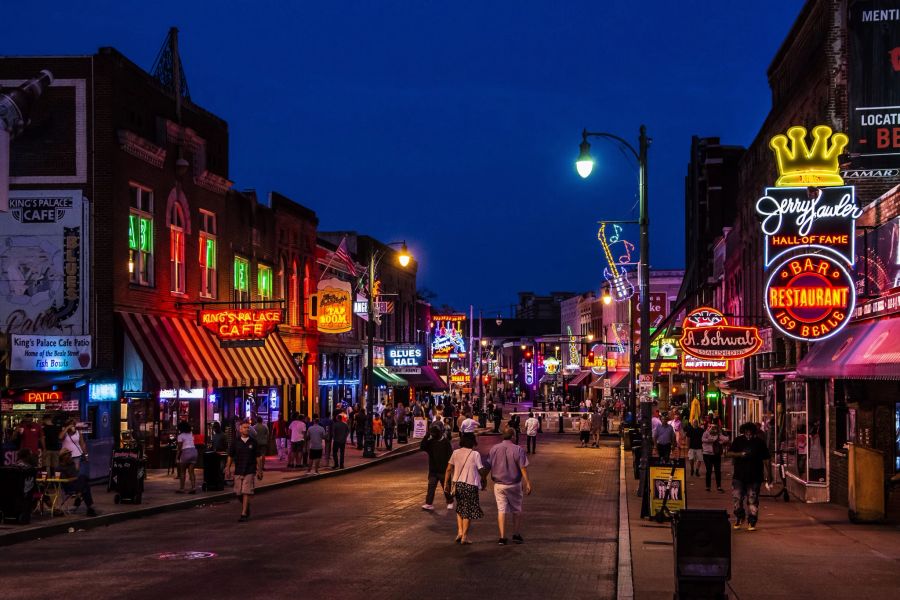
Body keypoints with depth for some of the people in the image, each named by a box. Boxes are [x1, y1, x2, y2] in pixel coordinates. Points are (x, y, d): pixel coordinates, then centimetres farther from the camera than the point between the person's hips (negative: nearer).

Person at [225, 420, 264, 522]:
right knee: (239, 493, 8)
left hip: (249, 471, -2)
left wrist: (259, 471, 3)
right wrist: (227, 468, 2)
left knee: (246, 493, -10)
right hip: (238, 471, 2)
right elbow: (230, 456, 8)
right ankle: (246, 508, 33)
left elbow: (258, 457, 5)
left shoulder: (253, 442, 1)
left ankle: (244, 514, -9)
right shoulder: (236, 442, 3)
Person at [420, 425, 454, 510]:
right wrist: (426, 436, -18)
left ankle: (450, 502, 27)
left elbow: (450, 455, -7)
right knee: (431, 487, -5)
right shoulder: (430, 442, 2)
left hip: (443, 470, -3)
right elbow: (422, 447, -13)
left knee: (446, 487, 9)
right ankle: (429, 504, -7)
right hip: (433, 470, 3)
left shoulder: (445, 442, -7)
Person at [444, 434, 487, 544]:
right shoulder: (475, 454, -7)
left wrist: (446, 482, 9)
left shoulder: (456, 453, 4)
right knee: (468, 511, 6)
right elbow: (481, 471, -6)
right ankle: (465, 536, 7)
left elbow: (449, 469, 3)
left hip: (457, 483, 4)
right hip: (470, 484, -4)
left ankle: (460, 531, 10)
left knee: (460, 509, 21)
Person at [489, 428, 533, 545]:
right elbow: (523, 468, -13)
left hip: (499, 484, 2)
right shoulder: (517, 449, -11)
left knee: (501, 510, 4)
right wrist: (527, 483, -8)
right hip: (514, 484, -2)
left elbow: (489, 466, 7)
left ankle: (502, 537, -1)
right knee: (517, 510, 14)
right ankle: (516, 535, 21)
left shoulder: (494, 449, -2)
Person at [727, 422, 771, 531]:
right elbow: (729, 454, 1)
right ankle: (739, 518, 23)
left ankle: (751, 523, 7)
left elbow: (766, 461, 4)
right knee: (736, 498, 0)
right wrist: (740, 454, -17)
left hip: (754, 477, -1)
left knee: (753, 500, -1)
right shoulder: (738, 441, 6)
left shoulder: (759, 443, 2)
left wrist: (768, 475, -1)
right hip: (739, 476, 1)